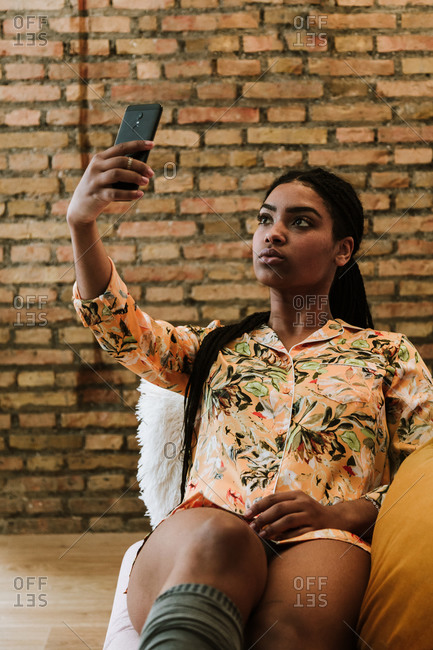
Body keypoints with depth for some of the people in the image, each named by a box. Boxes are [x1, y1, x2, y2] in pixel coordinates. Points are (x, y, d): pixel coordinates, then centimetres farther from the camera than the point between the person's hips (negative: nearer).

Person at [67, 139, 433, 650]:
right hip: (193, 544, 2)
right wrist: (81, 222, -10)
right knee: (218, 535, -39)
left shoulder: (388, 355, 22)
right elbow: (118, 327, 8)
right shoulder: (214, 348, 27)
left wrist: (339, 514, -7)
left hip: (324, 544, -1)